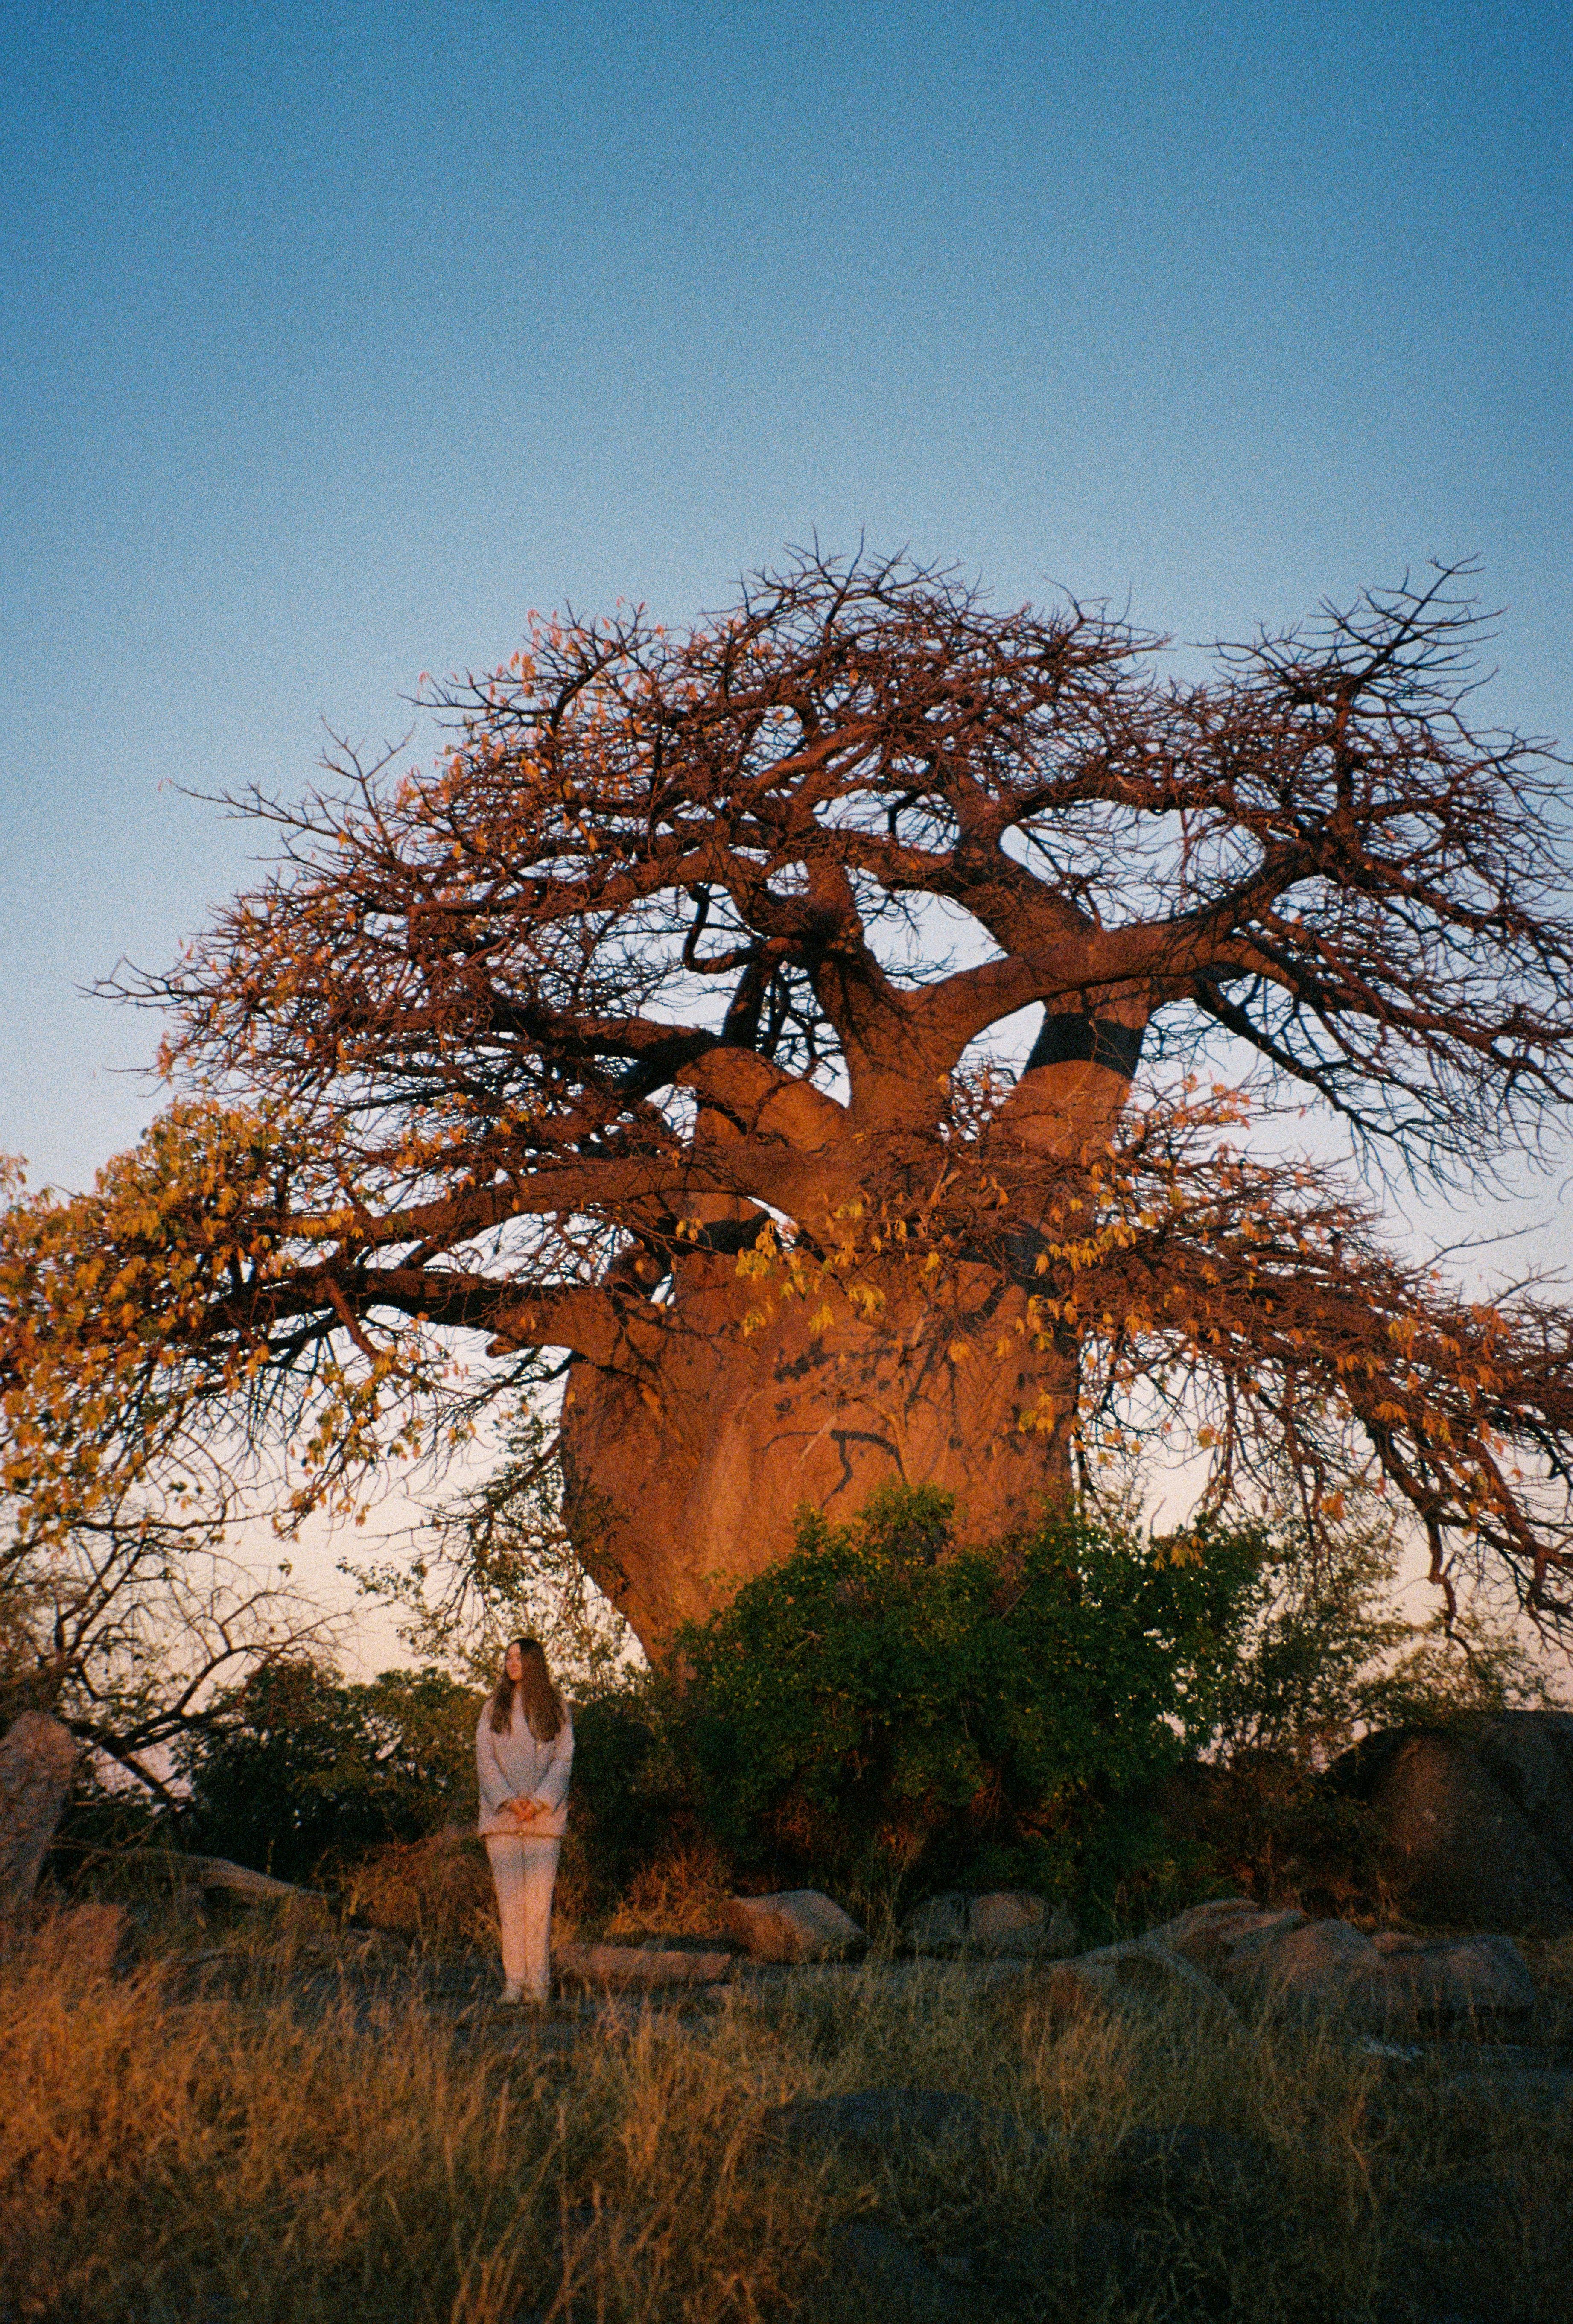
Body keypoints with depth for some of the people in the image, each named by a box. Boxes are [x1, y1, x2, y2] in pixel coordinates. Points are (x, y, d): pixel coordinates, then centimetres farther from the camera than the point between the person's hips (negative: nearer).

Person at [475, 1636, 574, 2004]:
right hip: (501, 1817, 1)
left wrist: (539, 1802, -11)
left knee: (539, 1898, -5)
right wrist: (508, 1800, -9)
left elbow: (563, 1760, 3)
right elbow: (484, 1759, 5)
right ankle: (514, 1980, 1)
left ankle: (539, 1981, 0)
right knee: (509, 1898, -3)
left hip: (544, 1817, -1)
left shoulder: (556, 1709, 9)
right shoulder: (494, 1709, 13)